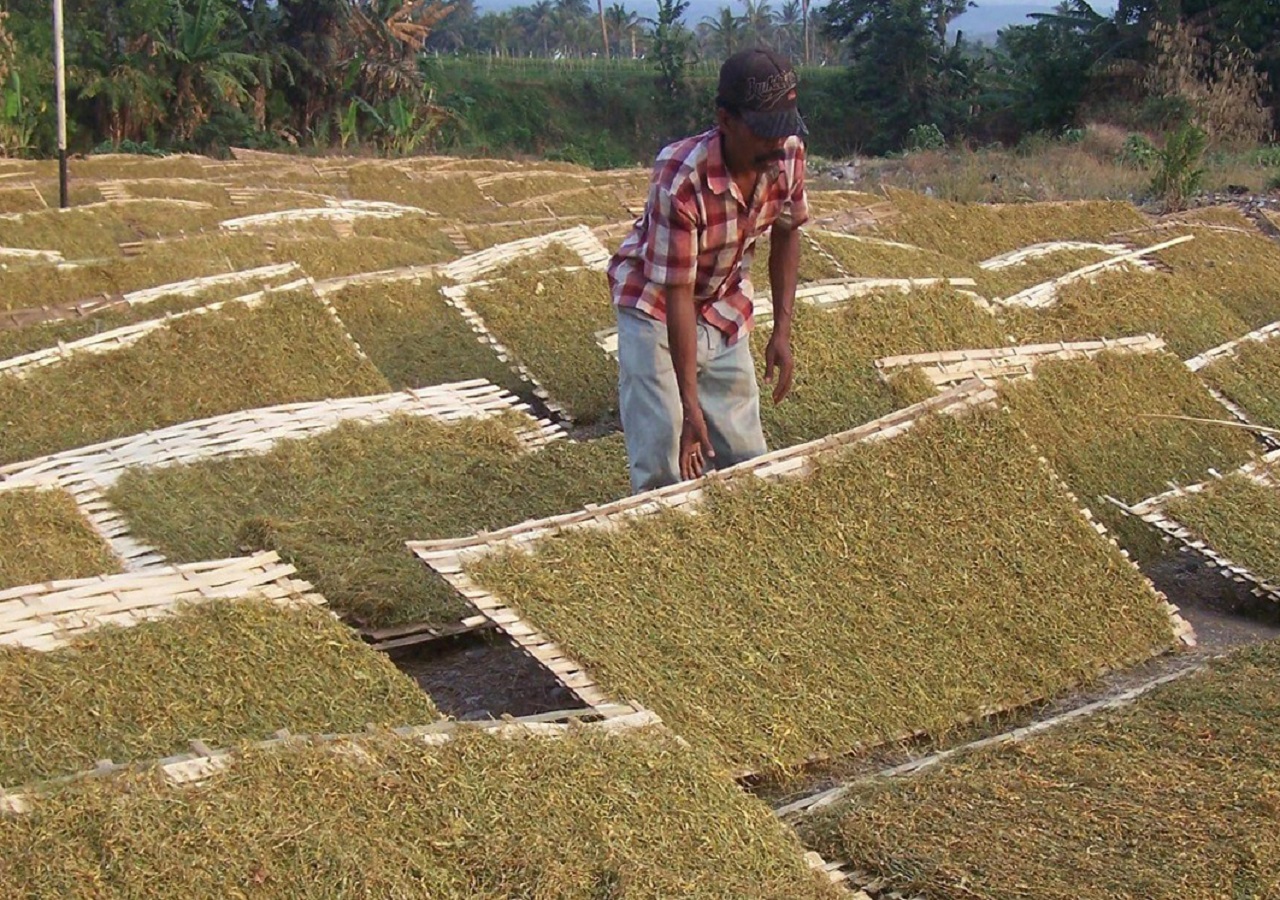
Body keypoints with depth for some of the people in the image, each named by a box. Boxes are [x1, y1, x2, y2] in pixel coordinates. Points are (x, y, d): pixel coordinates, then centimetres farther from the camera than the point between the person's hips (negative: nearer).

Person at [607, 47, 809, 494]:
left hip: (726, 308, 5)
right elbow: (677, 294, -31)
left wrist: (782, 332, -2)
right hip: (655, 305, -5)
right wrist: (691, 407, -30)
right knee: (663, 463, -12)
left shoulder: (788, 155, -18)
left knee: (745, 458, 5)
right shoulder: (681, 181, -35)